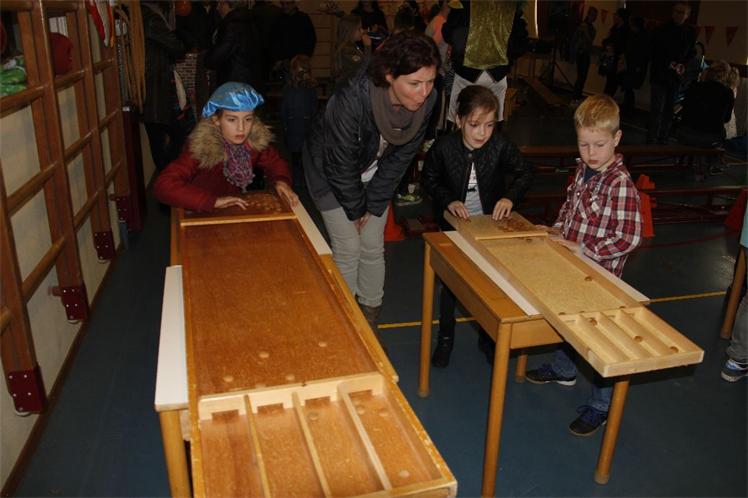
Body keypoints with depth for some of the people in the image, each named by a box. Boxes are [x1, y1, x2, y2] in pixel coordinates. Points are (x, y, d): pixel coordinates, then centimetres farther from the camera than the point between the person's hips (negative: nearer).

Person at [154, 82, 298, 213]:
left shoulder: (256, 140, -13)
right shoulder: (202, 147, -24)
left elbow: (275, 162, 7)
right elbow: (164, 185, -30)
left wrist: (281, 181, -14)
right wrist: (213, 201, -36)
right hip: (201, 215, -2)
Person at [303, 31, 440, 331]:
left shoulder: (426, 101, -23)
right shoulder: (352, 99, -39)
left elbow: (401, 157, -11)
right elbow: (342, 163, -26)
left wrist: (374, 205, -8)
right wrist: (355, 209, -12)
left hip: (373, 172, 4)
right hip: (330, 171, -4)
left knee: (373, 248, 7)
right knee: (348, 250, -4)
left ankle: (370, 323, 25)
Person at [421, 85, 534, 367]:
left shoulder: (501, 146, -18)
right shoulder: (444, 148, -19)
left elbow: (525, 174, -5)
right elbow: (429, 179, -3)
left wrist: (510, 197, -22)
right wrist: (448, 201, -18)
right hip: (455, 224, -1)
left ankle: (488, 336, 33)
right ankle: (445, 337, 30)